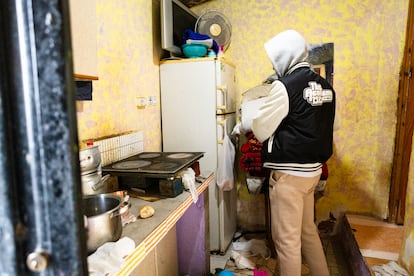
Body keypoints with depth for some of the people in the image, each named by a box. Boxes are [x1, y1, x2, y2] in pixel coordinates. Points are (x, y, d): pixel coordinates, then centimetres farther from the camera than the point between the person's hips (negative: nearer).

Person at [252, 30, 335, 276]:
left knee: (287, 238, 6)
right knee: (307, 230, 23)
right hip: (312, 168, 9)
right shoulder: (324, 85, 8)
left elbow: (262, 129, -11)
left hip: (289, 171, -8)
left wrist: (246, 125, 10)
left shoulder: (285, 86, -15)